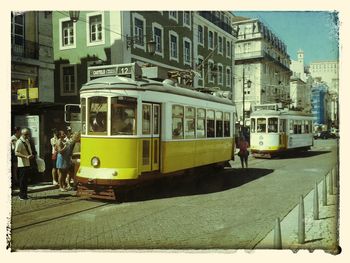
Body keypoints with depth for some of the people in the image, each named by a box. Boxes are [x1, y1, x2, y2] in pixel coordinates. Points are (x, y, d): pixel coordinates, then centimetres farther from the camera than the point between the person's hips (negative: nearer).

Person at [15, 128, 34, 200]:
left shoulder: (27, 141, 13)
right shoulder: (19, 142, -14)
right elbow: (16, 153, -22)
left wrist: (31, 155, 9)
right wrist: (26, 156, -30)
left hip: (28, 163, 9)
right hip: (22, 164, -9)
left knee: (26, 179, 15)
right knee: (22, 180, -3)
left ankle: (25, 194, 25)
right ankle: (22, 195, 5)